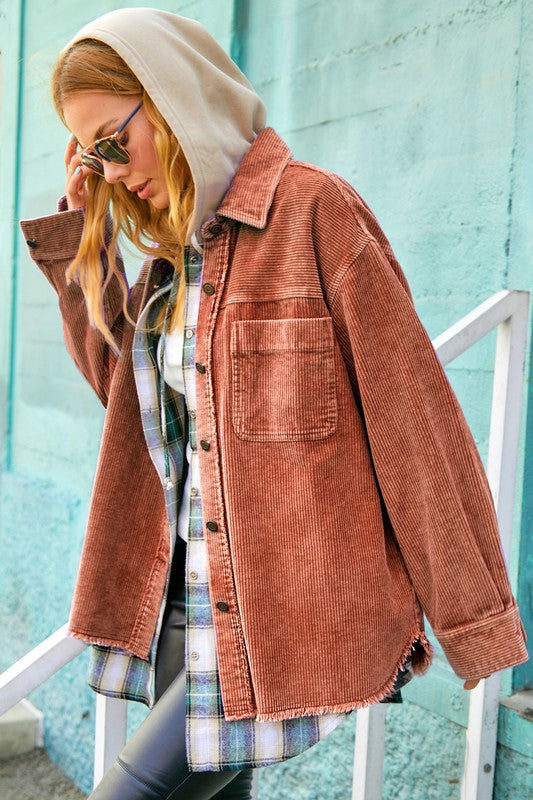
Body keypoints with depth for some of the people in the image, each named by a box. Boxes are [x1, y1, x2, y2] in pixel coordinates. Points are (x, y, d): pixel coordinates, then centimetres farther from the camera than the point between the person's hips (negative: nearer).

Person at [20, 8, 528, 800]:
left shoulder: (313, 209, -12)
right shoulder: (177, 243, 11)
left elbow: (410, 415, -14)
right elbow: (120, 377, 20)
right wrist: (78, 229, 11)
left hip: (288, 614, -7)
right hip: (187, 604, 8)